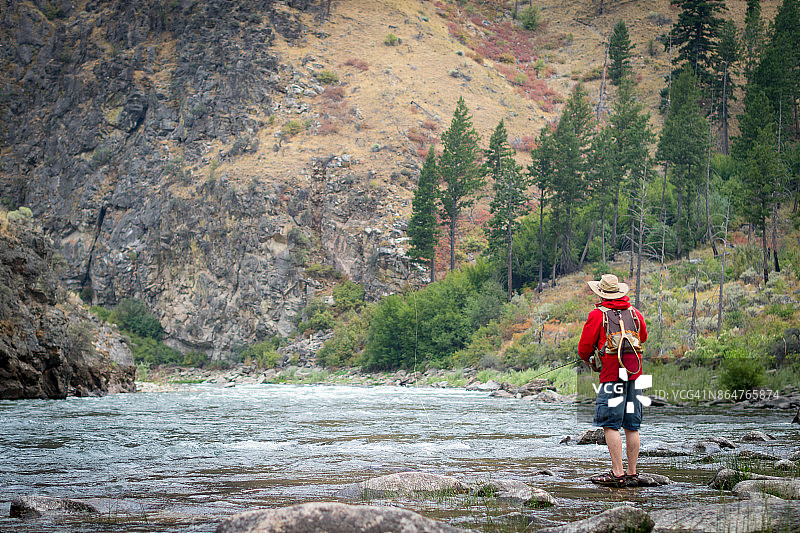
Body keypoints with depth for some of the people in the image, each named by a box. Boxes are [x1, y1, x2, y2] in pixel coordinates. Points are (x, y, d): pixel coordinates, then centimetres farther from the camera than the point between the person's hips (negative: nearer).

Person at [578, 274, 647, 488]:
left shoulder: (598, 315, -3)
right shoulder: (635, 313, 13)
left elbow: (584, 348, 0)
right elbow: (643, 337, 30)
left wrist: (590, 360, 21)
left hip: (612, 374, -6)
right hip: (635, 374, 6)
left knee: (610, 424, -5)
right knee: (631, 426, 8)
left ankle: (617, 473, -12)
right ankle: (632, 474, 10)